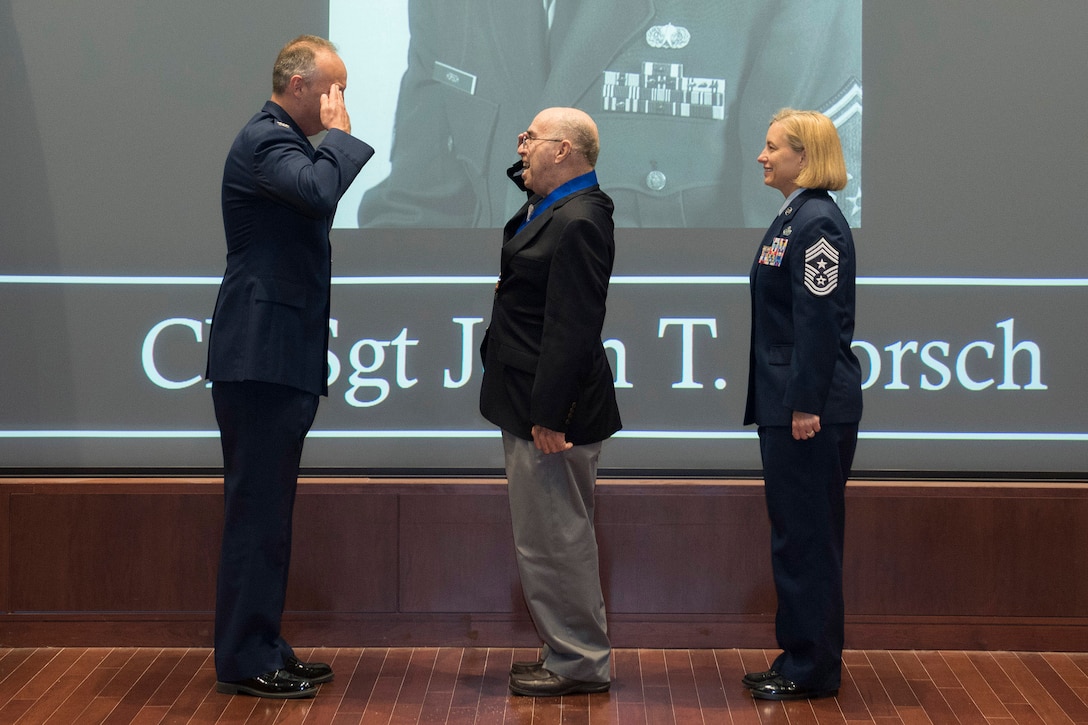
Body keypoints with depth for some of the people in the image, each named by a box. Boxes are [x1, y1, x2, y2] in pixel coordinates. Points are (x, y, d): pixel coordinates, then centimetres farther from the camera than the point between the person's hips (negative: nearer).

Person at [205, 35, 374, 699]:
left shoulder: (284, 141, 19)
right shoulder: (265, 140, -12)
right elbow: (323, 192, -30)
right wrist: (339, 134, -17)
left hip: (279, 360, 11)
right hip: (261, 358, -11)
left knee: (267, 513, 14)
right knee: (257, 512, -5)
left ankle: (262, 651, 21)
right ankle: (244, 662, 1)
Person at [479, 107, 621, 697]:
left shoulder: (578, 222, -20)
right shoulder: (549, 210, 12)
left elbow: (572, 328, -24)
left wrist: (549, 416, -24)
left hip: (552, 412, -11)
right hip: (530, 406, 11)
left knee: (553, 540, -2)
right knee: (554, 538, 18)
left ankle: (580, 665, 8)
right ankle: (569, 651, 28)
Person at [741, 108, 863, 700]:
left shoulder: (818, 223, -15)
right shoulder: (791, 218, 15)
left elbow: (820, 320, -20)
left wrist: (806, 405, -22)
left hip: (812, 409, -10)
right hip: (784, 403, 10)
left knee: (808, 534, -2)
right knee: (793, 534, 15)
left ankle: (813, 669, 6)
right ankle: (800, 659, 23)